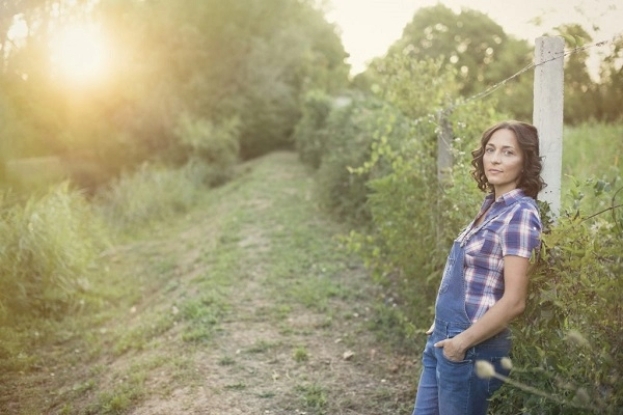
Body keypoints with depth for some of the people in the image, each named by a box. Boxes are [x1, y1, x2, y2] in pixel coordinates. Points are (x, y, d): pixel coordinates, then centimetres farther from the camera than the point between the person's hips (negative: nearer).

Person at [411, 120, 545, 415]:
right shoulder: (492, 205, 8)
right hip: (444, 337, 8)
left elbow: (513, 301, -22)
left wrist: (462, 342, -14)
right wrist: (442, 325, 14)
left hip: (472, 348, -8)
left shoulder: (519, 214, -18)